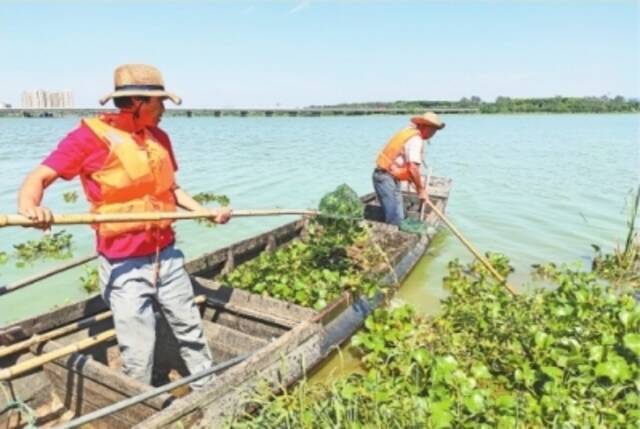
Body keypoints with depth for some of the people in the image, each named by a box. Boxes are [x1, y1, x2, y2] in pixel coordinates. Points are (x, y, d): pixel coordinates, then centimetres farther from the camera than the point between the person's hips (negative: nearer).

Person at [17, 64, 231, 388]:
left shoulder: (160, 138, 8)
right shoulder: (91, 135, -10)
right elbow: (39, 177, -12)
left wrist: (205, 211, 9)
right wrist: (28, 205, -33)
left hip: (168, 256, 6)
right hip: (125, 265, -6)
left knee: (190, 328, 18)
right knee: (138, 353, 3)